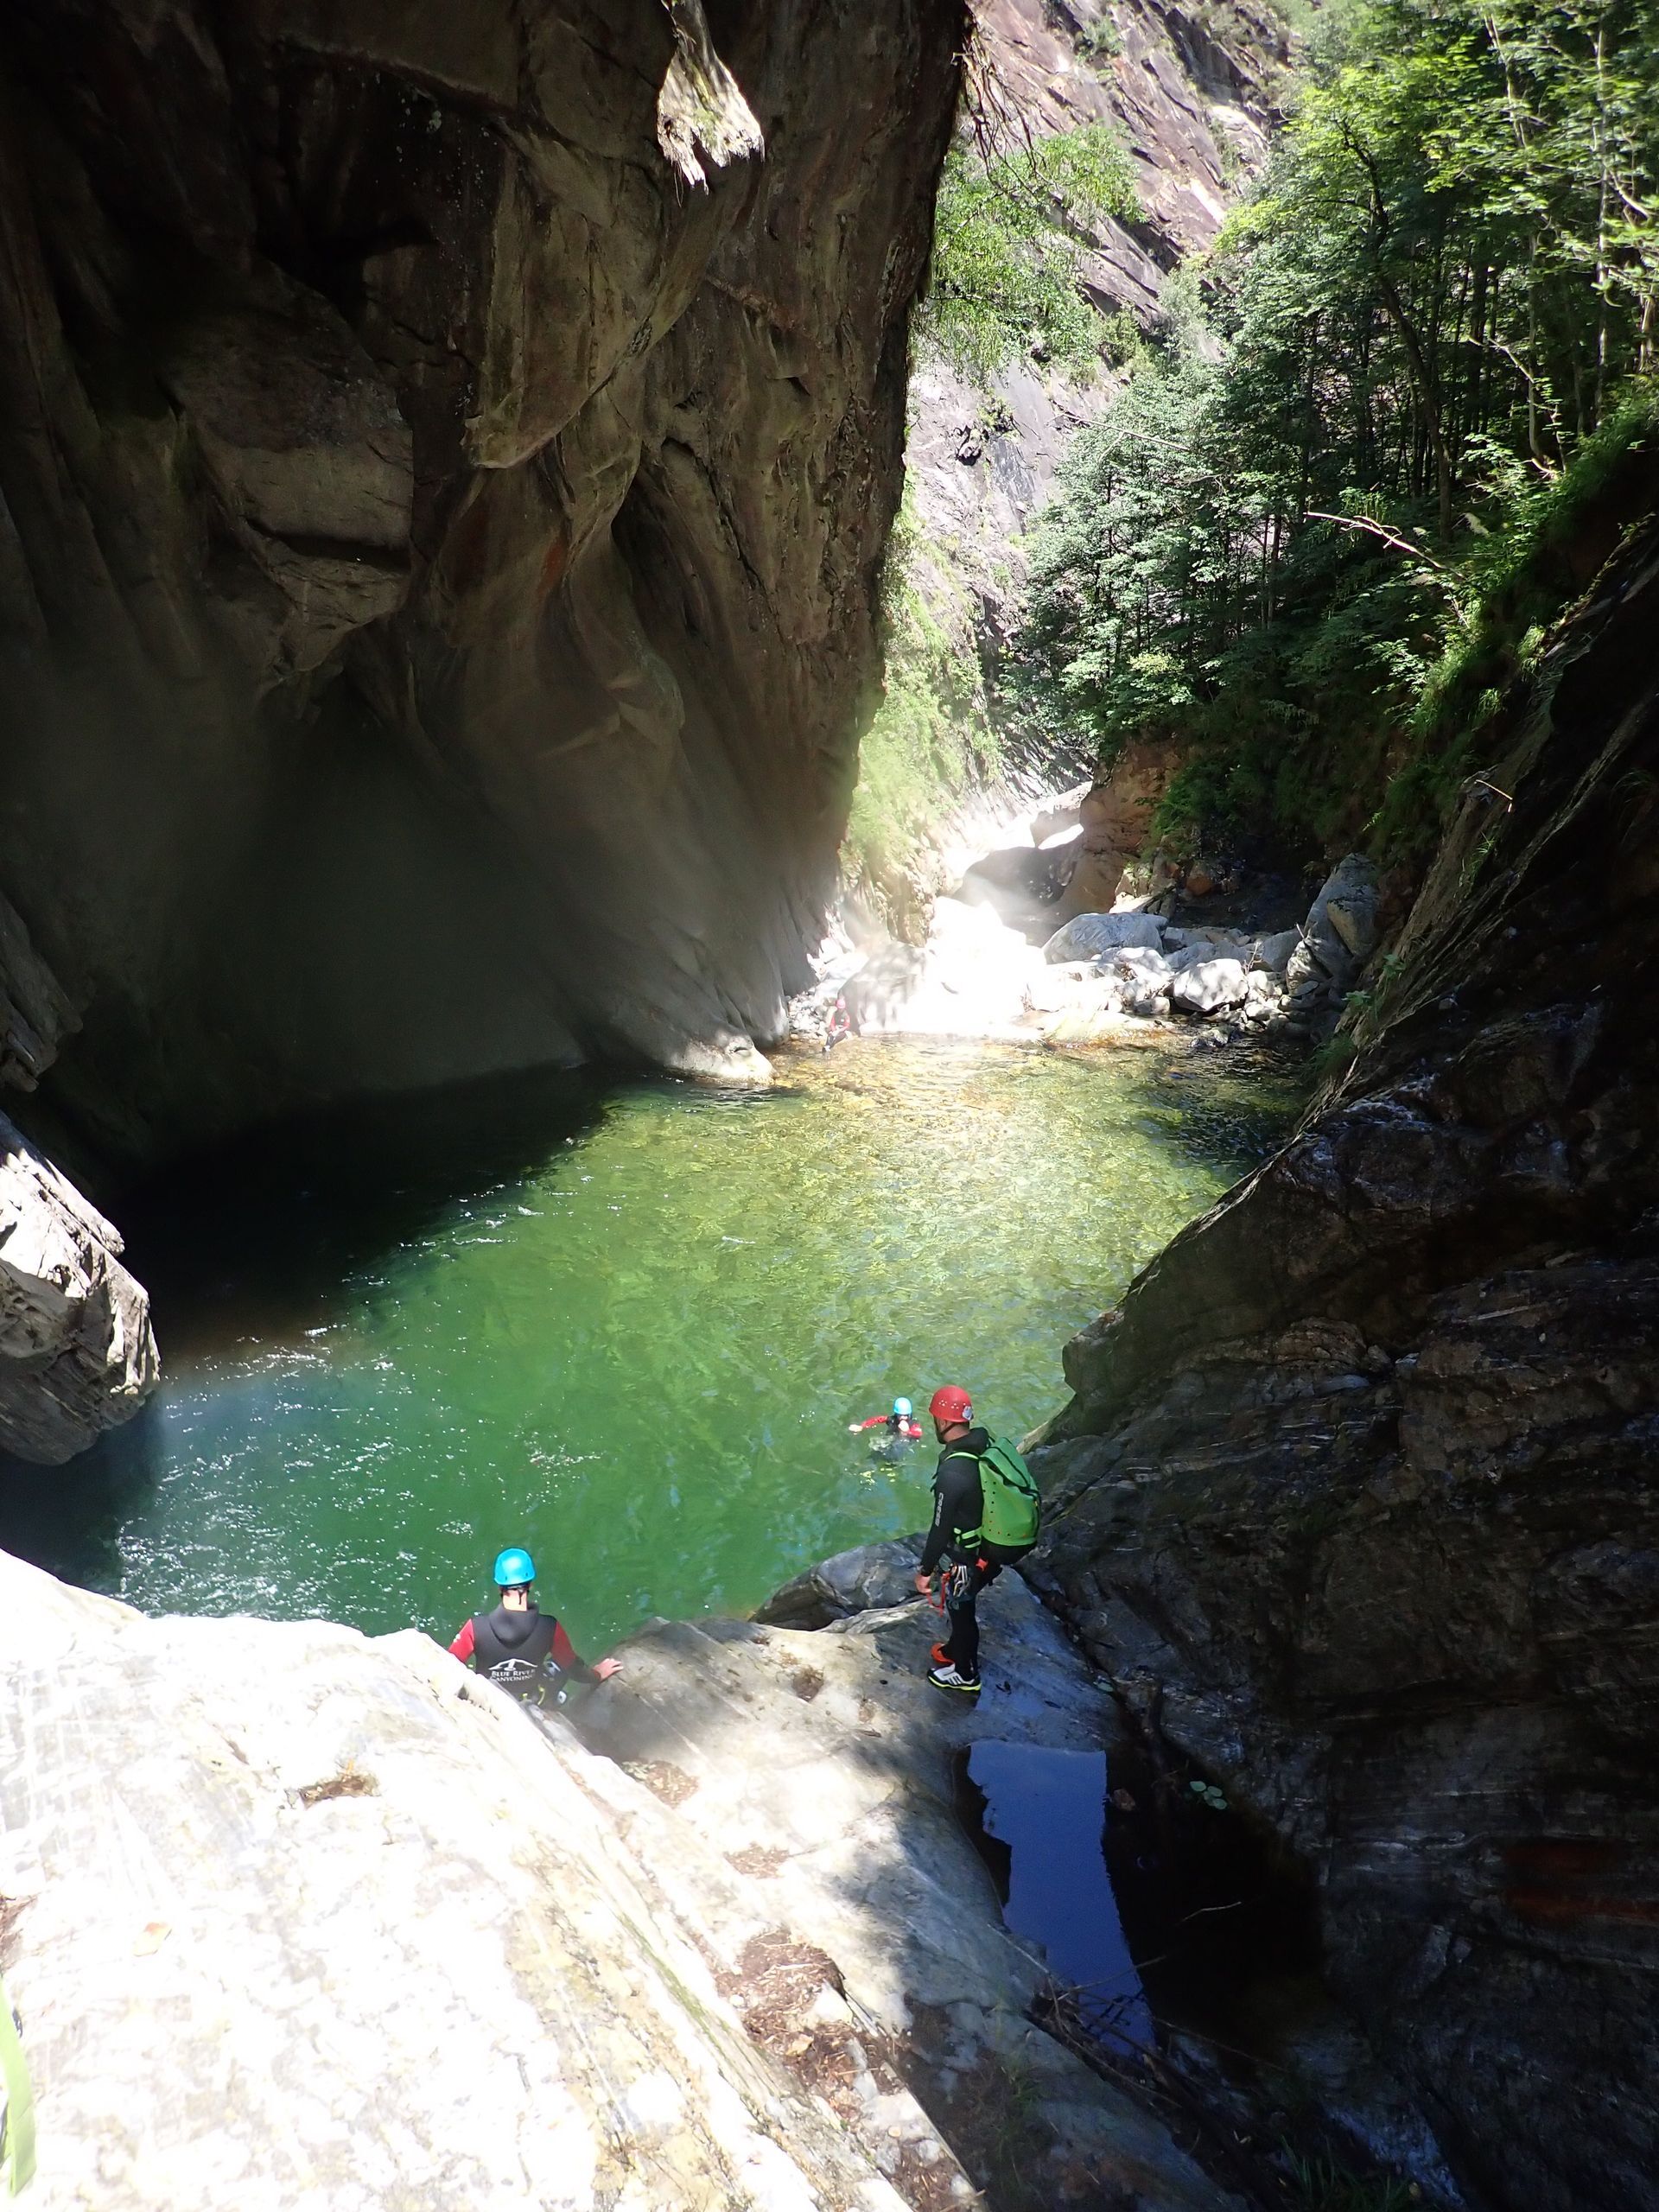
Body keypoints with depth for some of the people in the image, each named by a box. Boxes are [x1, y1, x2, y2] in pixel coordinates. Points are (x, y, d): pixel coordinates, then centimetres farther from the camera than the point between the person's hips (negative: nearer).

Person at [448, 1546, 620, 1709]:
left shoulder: (476, 1627, -33)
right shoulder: (549, 1628, -29)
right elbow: (572, 1666, -12)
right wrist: (597, 1674, 9)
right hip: (531, 1700, 0)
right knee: (560, 1663, 25)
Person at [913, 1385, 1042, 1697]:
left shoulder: (953, 1470, -31)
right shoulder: (991, 1444, -7)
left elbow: (941, 1527, -23)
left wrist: (925, 1570, -11)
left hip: (974, 1555, -7)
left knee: (959, 1607, 16)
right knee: (962, 1602, 27)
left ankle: (965, 1675, 34)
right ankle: (955, 1650, 48)